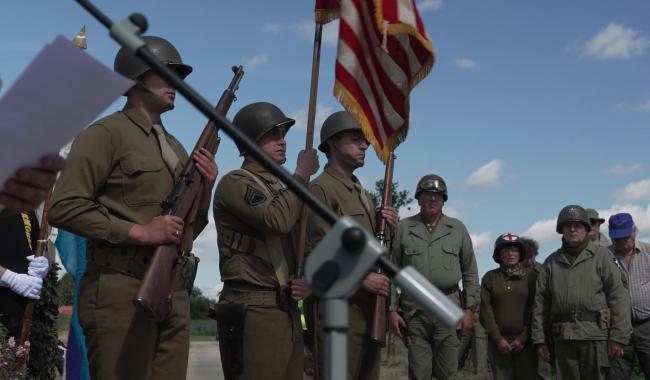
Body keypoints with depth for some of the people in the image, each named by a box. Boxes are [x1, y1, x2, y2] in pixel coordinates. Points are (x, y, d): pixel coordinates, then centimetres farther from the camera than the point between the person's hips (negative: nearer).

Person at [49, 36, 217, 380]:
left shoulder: (176, 147, 22)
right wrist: (138, 232, -17)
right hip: (122, 292, -7)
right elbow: (64, 207, -12)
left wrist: (205, 191, 5)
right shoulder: (106, 134, -1)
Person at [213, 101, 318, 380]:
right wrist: (302, 173, -8)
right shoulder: (234, 183, -4)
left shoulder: (280, 190, 22)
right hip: (253, 313, -8)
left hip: (289, 313, 9)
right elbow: (278, 220, -23)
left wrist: (308, 281, 4)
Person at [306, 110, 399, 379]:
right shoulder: (320, 188, -5)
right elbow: (320, 248, -15)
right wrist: (362, 277, -22)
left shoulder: (363, 193, 24)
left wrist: (388, 228, 6)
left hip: (371, 303, 9)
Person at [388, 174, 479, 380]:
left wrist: (470, 309, 1)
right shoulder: (403, 228, 7)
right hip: (414, 309, 0)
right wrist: (392, 309, -1)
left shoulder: (458, 228, 10)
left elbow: (470, 273, 10)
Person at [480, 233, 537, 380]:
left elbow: (535, 310, 2)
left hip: (524, 341, -1)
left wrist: (524, 337, -6)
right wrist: (498, 338, -6)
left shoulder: (531, 276, 6)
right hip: (498, 342, 1)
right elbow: (485, 310, 2)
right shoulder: (490, 278, 7)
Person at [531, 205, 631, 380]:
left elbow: (619, 297, -3)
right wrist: (539, 339, 6)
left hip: (596, 334, -3)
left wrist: (618, 336, -10)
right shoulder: (551, 262, 14)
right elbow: (540, 303, 13)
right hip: (563, 337, 3)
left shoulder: (601, 255, 4)